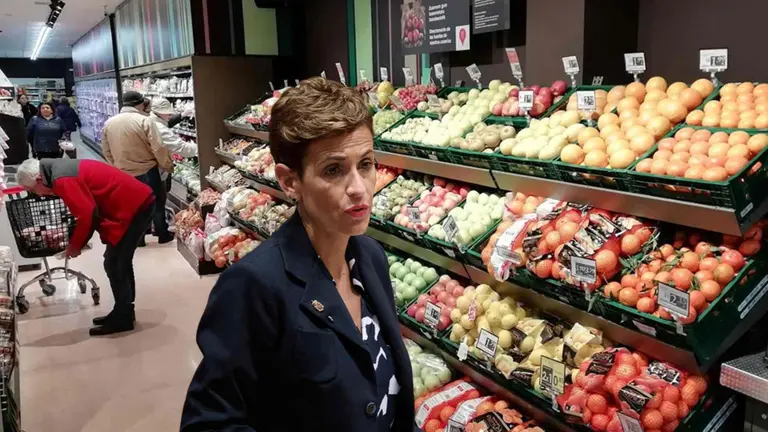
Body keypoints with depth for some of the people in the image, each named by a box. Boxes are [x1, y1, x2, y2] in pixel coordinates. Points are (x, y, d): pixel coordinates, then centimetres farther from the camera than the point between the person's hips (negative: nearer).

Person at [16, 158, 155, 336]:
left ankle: (122, 319, 9)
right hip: (139, 201, 10)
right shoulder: (62, 169, 16)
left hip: (133, 207, -10)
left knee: (114, 265, -2)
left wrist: (75, 245, -5)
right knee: (120, 263, 18)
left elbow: (87, 215, -21)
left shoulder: (62, 180, -16)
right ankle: (124, 313, 28)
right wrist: (77, 242, 20)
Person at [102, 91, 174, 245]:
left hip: (122, 174, 5)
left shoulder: (108, 123, 1)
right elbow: (158, 148, -18)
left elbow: (106, 151, 8)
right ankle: (163, 235, 23)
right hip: (147, 171, -4)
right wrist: (168, 166, -4)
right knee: (156, 204, 13)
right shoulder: (145, 121, -17)